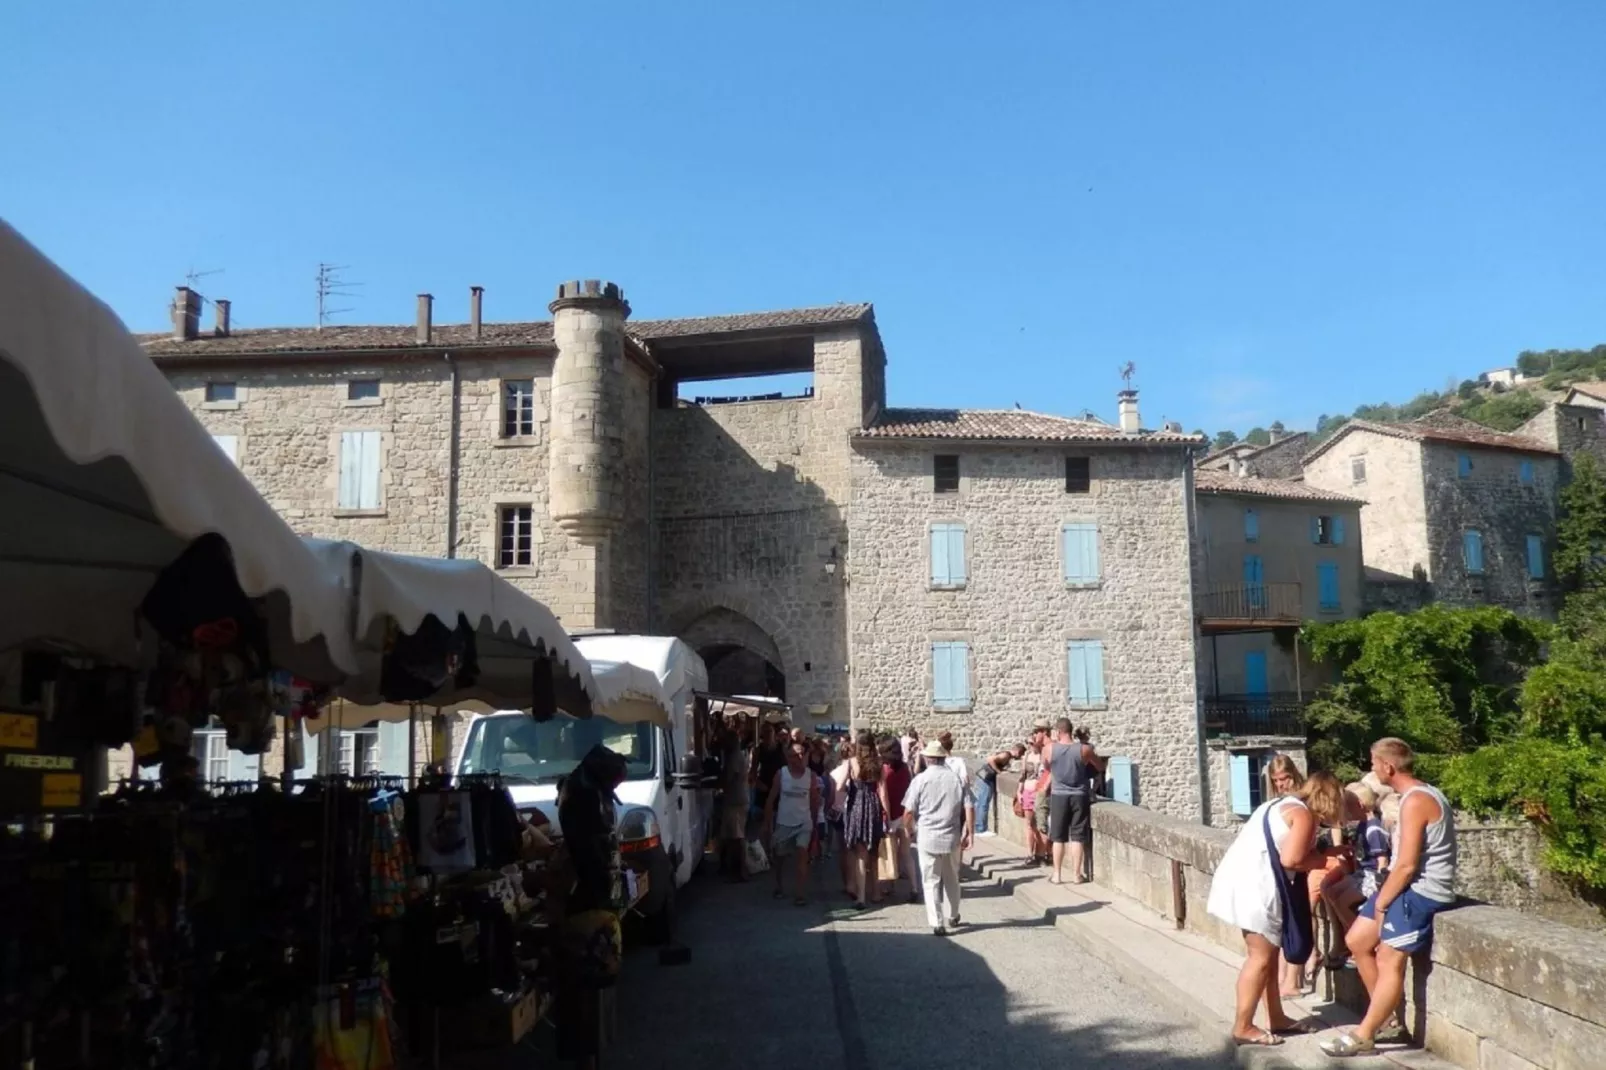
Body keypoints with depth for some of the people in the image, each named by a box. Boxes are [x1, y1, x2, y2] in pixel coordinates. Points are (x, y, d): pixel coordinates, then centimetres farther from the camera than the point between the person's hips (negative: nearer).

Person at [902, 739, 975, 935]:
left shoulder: (920, 779, -6)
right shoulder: (956, 779, 1)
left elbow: (908, 812, -9)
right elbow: (969, 809, -2)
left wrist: (911, 830, 8)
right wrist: (969, 834, 6)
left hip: (928, 838, -3)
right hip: (952, 838, 3)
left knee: (931, 882, 6)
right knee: (951, 879, 20)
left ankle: (937, 923, 2)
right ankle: (952, 917, 34)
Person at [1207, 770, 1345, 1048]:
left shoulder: (1282, 804, 22)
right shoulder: (1303, 814, -6)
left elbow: (1277, 851, 14)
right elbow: (1290, 859, -17)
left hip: (1241, 877, 10)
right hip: (1254, 884, -10)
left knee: (1267, 954, 18)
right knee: (1261, 957, -2)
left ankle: (1275, 1018, 26)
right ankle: (1243, 1027, 4)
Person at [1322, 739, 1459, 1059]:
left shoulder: (1415, 801, -19)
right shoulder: (1419, 794, 14)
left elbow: (1407, 865, -21)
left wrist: (1381, 902, -11)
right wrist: (1383, 896, 10)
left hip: (1422, 891, -11)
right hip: (1411, 887, 11)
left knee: (1389, 962, -9)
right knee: (1357, 941, 11)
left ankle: (1363, 1036, -3)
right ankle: (1389, 1019, 19)